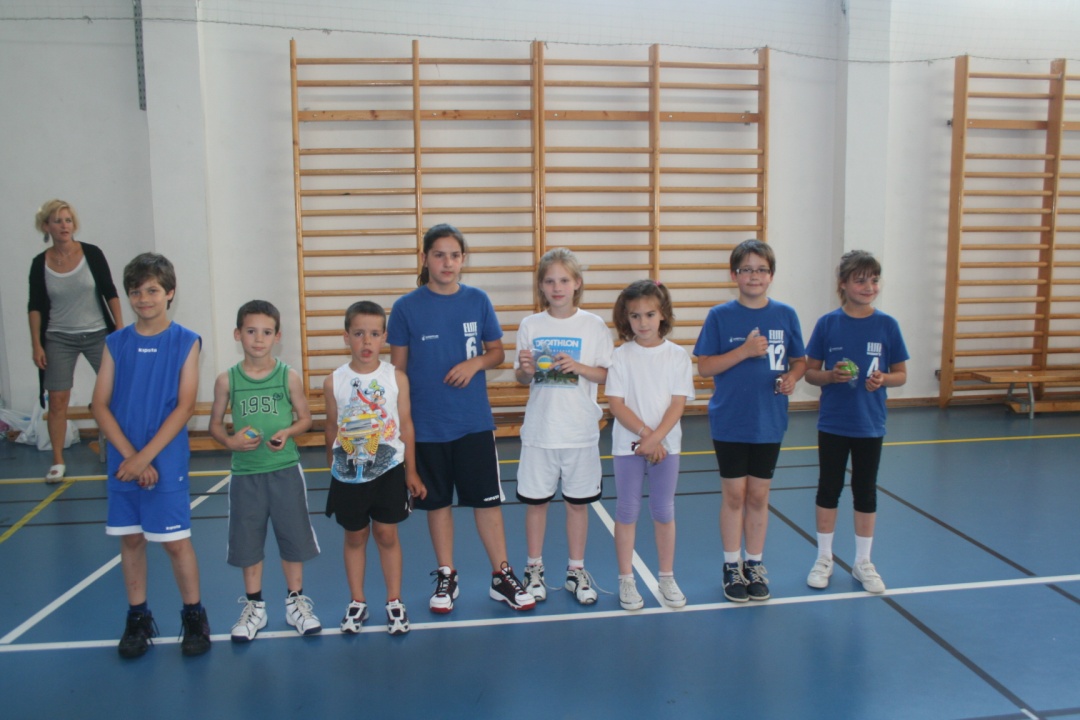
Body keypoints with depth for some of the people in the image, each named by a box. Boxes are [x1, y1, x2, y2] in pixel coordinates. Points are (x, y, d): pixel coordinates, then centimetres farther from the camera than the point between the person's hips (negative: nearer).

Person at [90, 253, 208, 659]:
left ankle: (194, 617, 19)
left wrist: (145, 457, -14)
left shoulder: (186, 342, -5)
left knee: (175, 541, 2)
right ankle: (138, 619, 27)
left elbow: (185, 406, -10)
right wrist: (130, 456, -10)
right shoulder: (116, 343, 4)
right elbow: (100, 405, 0)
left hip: (167, 462, -3)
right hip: (123, 463, 3)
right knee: (130, 539, 12)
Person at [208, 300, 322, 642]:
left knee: (293, 536, 9)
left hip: (285, 470, -1)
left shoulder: (289, 376, -5)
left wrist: (287, 433, -16)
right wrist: (229, 441, -14)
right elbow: (215, 423, 6)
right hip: (245, 473, 1)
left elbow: (305, 417, 3)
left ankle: (295, 601, 27)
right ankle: (254, 606, 29)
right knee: (248, 541, 11)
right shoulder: (227, 380, -2)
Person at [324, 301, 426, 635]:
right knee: (355, 536, 13)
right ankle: (357, 601, 27)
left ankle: (394, 601, 22)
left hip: (388, 470, -1)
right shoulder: (334, 381, -5)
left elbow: (406, 424, 0)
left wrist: (411, 471, 4)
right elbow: (332, 428, 5)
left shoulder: (396, 377, -7)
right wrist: (333, 467, 12)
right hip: (348, 473, 1)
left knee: (387, 534, 7)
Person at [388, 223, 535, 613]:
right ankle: (446, 577, 28)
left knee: (487, 499, 7)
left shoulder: (477, 300, 0)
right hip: (426, 425, -1)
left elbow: (497, 352, 8)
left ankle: (502, 576, 21)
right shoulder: (406, 307, -4)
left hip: (475, 421, 1)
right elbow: (397, 367, 1)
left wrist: (476, 362, -13)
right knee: (437, 501, 12)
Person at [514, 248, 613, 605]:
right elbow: (522, 378, 7)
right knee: (535, 500, 9)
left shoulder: (594, 325, -2)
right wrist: (525, 369, -15)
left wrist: (579, 367, -17)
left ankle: (576, 570, 25)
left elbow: (608, 374, 0)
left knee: (578, 501, 9)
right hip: (539, 430, 1)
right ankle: (534, 568, 26)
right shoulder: (530, 326, 1)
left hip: (581, 430, -1)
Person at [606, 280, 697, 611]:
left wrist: (655, 438, -17)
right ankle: (626, 580, 17)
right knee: (627, 511, 6)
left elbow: (678, 404, -6)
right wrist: (645, 434, -16)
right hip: (628, 444, -1)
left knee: (664, 511, 10)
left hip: (666, 444, 1)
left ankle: (667, 578, 24)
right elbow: (616, 403, -8)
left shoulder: (677, 355, -1)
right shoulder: (621, 356, -4)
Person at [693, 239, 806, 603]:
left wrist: (792, 377, -12)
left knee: (759, 495, 11)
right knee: (734, 494, 7)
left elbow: (799, 360, 9)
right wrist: (744, 351, -20)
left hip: (769, 422, 2)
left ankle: (755, 565, 27)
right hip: (729, 422, -2)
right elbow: (704, 367, -9)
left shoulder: (785, 315, 1)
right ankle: (732, 567, 22)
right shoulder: (720, 316, -5)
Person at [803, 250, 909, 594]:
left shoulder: (887, 325, -4)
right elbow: (809, 371, 0)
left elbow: (901, 374, 3)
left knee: (865, 491, 11)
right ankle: (824, 559, 25)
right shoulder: (827, 324, -5)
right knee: (829, 489, 10)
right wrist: (830, 375, -20)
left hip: (870, 424, 1)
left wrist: (883, 379, -18)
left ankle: (863, 562, 26)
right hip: (832, 423, 0)